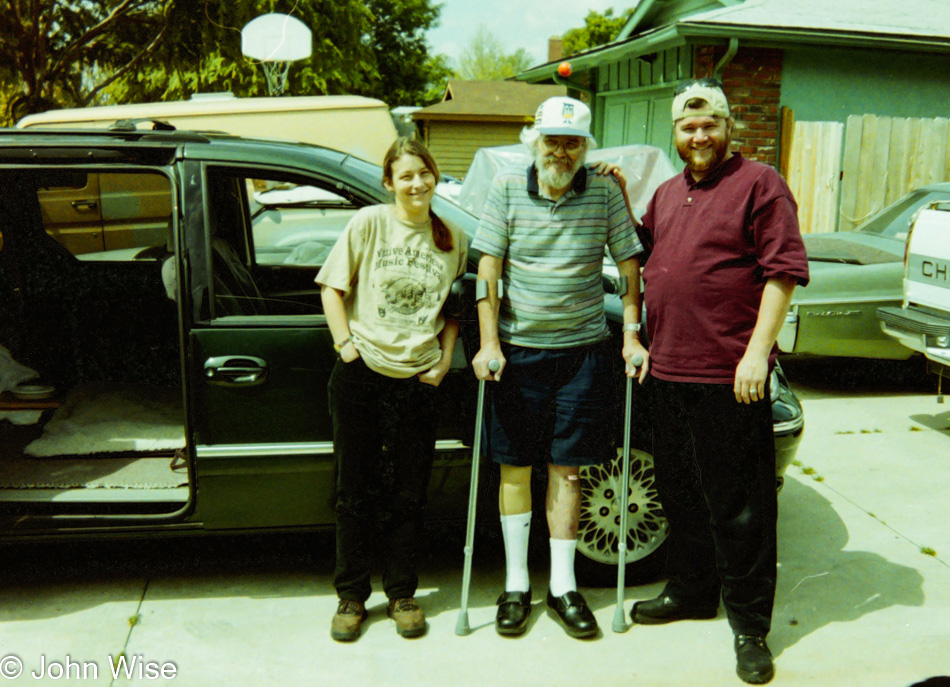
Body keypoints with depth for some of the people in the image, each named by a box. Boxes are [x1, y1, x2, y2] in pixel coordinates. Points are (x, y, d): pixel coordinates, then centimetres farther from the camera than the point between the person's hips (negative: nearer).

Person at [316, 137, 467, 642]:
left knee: (409, 494, 9)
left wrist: (444, 358, 4)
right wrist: (346, 344, -7)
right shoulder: (369, 223, 0)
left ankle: (402, 594, 25)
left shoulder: (451, 240, 8)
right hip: (361, 375, -1)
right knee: (355, 491, 7)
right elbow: (332, 287, 2)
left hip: (417, 380, 2)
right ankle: (351, 596, 22)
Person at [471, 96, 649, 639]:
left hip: (583, 349, 0)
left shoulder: (605, 193, 0)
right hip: (518, 348, 0)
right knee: (515, 466, 6)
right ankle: (516, 585, 19)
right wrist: (489, 343, -8)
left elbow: (630, 266, 4)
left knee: (567, 468, 5)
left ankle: (563, 586, 18)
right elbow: (488, 271, -2)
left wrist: (632, 336, -2)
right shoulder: (507, 189, 0)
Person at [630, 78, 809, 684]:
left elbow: (785, 270, -11)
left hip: (728, 376, -7)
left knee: (737, 503, 1)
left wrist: (758, 351, -17)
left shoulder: (758, 183, -4)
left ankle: (749, 624, 15)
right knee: (680, 493, 18)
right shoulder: (667, 194, 17)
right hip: (668, 370, 7)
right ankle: (692, 592, 35)